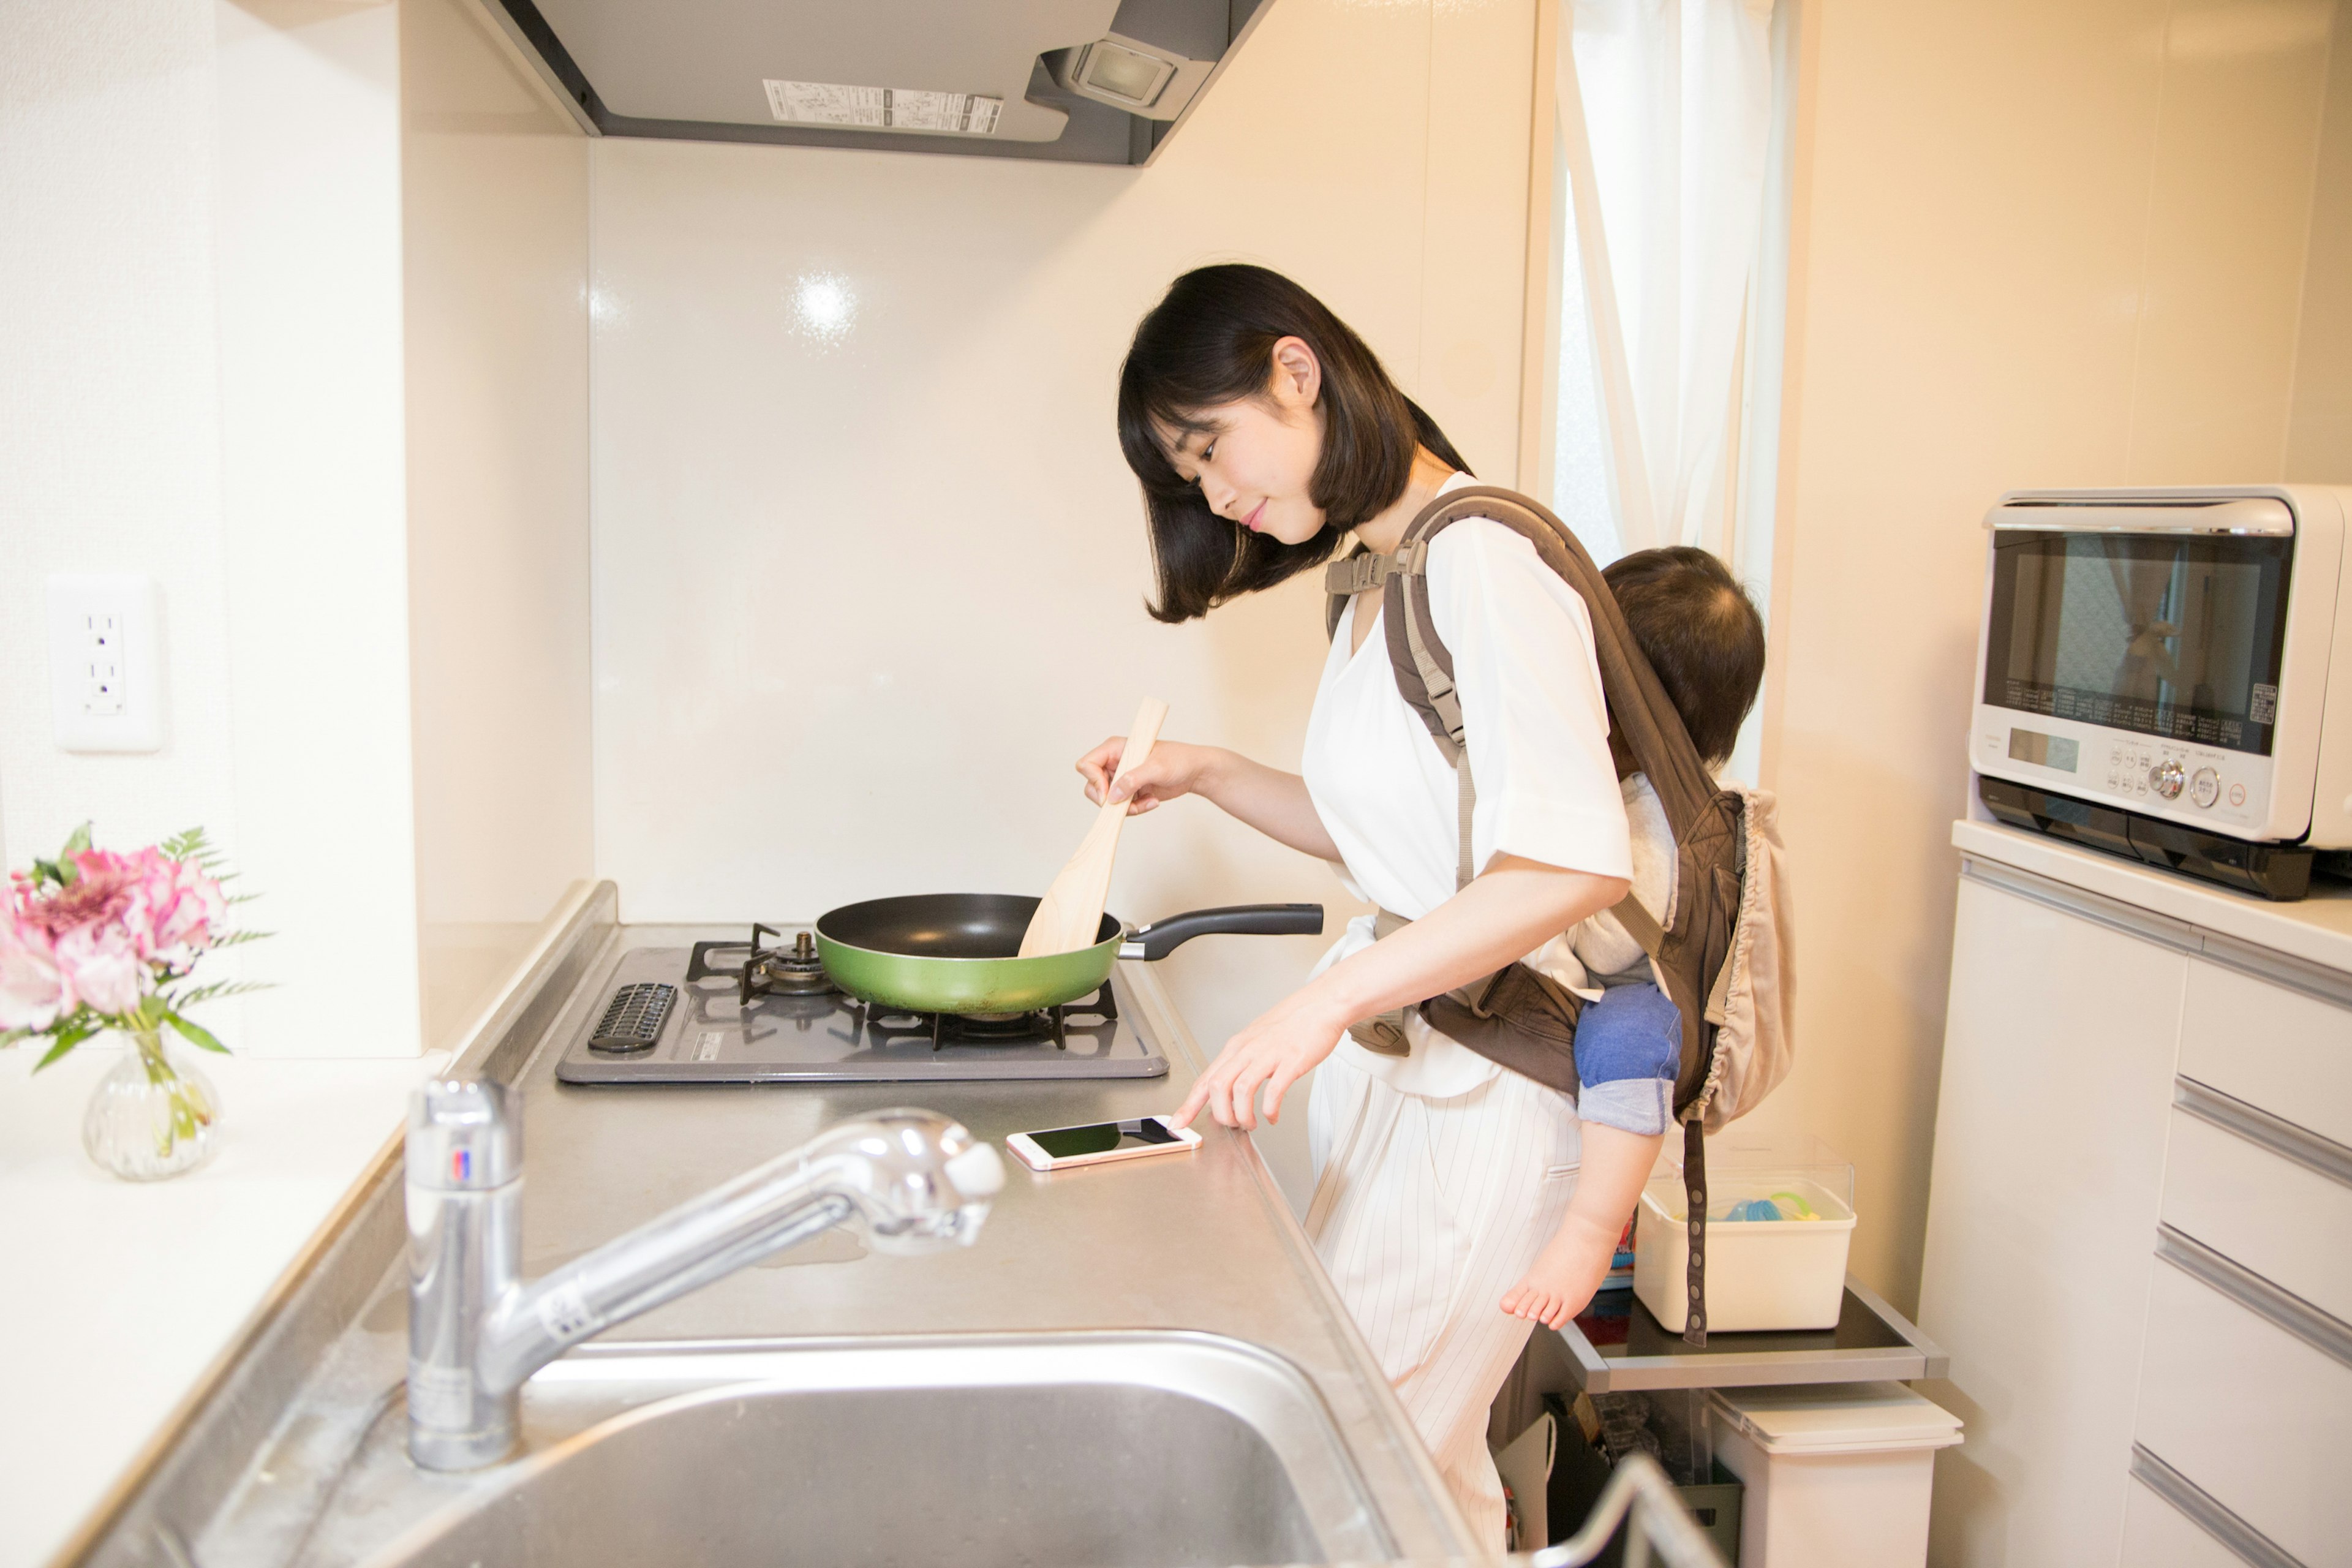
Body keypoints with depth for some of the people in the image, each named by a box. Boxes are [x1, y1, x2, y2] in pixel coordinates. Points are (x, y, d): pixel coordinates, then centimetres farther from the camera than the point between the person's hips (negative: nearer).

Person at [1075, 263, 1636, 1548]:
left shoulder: (1484, 557, -18)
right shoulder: (1378, 583, 12)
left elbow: (1576, 863, -26)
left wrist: (1328, 999, -29)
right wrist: (1207, 775, 9)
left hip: (1483, 1079, -8)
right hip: (1387, 1049, 9)